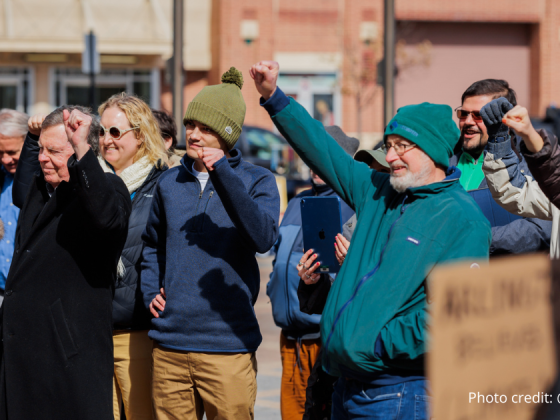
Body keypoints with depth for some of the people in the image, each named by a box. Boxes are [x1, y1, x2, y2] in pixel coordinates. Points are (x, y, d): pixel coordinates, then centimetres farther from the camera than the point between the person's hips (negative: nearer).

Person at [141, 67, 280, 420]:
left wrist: (223, 174, -22)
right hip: (169, 345, 4)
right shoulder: (170, 182, 11)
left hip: (227, 349, -4)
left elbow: (264, 238, -20)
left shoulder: (257, 181, -1)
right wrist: (151, 292, 9)